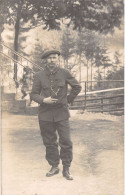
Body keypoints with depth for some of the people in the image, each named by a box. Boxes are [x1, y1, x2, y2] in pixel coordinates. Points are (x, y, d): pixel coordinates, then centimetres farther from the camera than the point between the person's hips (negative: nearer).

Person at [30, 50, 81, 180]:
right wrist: (43, 100, -11)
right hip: (45, 114, 1)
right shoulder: (39, 76, 2)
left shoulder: (64, 73, 1)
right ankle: (54, 167, 24)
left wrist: (68, 99, 9)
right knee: (49, 142, 8)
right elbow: (33, 94, 6)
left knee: (66, 142, -4)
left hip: (62, 113, -1)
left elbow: (77, 87, 14)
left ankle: (66, 169, 9)